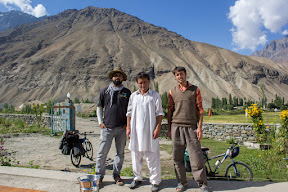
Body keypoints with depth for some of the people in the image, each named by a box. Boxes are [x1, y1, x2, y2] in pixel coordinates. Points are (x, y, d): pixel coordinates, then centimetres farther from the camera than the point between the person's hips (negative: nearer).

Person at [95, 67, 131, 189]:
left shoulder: (127, 92, 9)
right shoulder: (105, 91, 9)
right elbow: (99, 107, 14)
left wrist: (128, 123, 4)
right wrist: (100, 122, 4)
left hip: (122, 128, 1)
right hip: (107, 127, -1)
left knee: (120, 152, 9)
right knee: (102, 152, -2)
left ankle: (117, 175, 23)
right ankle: (99, 176, 13)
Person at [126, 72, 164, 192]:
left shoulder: (155, 95, 1)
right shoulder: (133, 96, 10)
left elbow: (159, 113, 0)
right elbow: (129, 113, 14)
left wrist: (158, 128, -8)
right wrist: (128, 128, 7)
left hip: (150, 131, -3)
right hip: (136, 131, 4)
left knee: (152, 157, 0)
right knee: (136, 156, 12)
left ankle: (155, 181, 15)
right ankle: (137, 178, 29)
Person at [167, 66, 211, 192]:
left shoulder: (195, 90, 5)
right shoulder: (172, 92, 10)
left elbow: (200, 110, 4)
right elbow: (169, 111, 12)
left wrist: (199, 127, -4)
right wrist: (169, 129, 9)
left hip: (191, 127, -2)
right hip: (176, 127, 2)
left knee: (196, 156, -2)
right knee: (177, 157, 6)